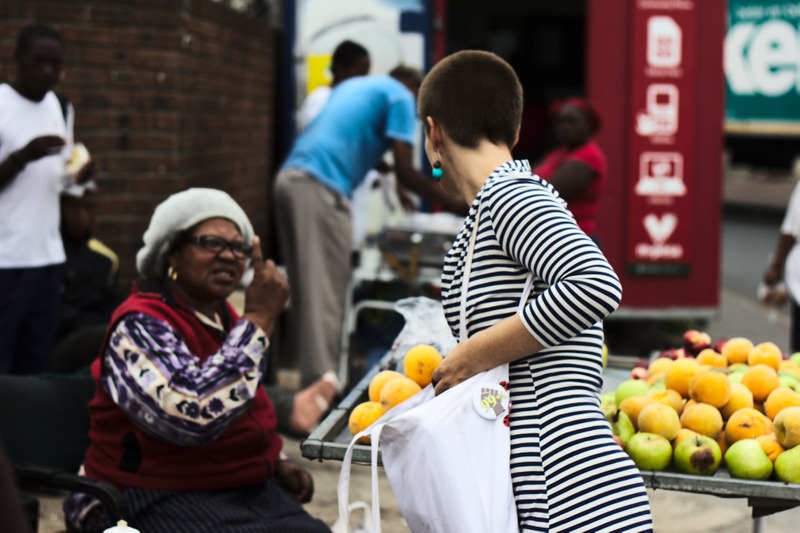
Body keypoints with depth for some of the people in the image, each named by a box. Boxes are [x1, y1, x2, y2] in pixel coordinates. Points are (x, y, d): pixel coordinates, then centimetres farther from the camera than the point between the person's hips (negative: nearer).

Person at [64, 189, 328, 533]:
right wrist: (258, 320, -23)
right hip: (165, 501, -8)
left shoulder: (223, 317, 14)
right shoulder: (139, 328, -13)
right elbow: (195, 415, -31)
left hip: (249, 489, 8)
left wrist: (275, 464, 12)